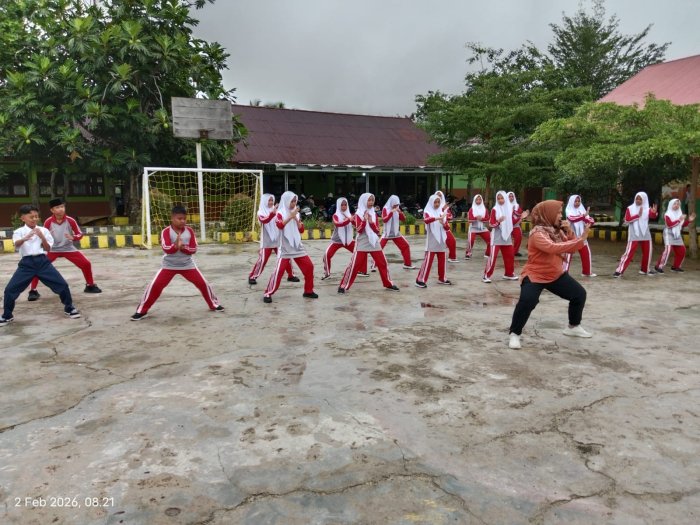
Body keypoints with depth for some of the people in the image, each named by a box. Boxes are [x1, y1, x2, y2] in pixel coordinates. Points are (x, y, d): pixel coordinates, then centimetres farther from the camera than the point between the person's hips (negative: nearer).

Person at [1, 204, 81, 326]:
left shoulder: (43, 230, 5)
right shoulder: (19, 231, 1)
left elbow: (48, 249, 3)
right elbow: (16, 244, -21)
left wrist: (42, 237, -14)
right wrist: (25, 238, -43)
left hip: (43, 261, 1)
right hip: (26, 263, -1)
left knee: (62, 284, -4)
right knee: (10, 289, -3)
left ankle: (69, 308, 16)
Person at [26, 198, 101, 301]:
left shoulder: (70, 220, -14)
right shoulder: (48, 222, -15)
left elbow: (80, 234, -7)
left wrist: (73, 237, -28)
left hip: (68, 248, 1)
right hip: (52, 249, 0)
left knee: (86, 263, -7)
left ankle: (90, 286, 14)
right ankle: (33, 291, -3)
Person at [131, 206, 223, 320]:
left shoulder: (189, 231, -6)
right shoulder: (166, 231, -13)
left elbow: (193, 249, -8)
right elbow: (167, 249, -24)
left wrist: (183, 247, -26)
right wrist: (176, 245, -44)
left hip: (187, 264, 2)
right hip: (169, 265, -2)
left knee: (202, 283, -2)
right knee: (155, 285, -12)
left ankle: (214, 304, 18)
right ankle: (142, 311, 1)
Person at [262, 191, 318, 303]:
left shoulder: (297, 214, 10)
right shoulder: (280, 213, -4)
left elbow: (301, 230, 6)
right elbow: (280, 225, -23)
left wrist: (296, 218, -7)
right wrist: (290, 216, -26)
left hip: (297, 246, 5)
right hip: (285, 248, -5)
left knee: (309, 266, 3)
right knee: (279, 270, -13)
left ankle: (308, 291, 17)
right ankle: (267, 293, -4)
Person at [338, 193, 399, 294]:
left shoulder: (374, 214, 8)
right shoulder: (358, 214, -4)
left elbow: (377, 230, 2)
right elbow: (358, 230, -12)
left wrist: (371, 221, -12)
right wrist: (364, 220, -22)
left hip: (374, 242, 4)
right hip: (362, 243, -4)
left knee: (382, 263, 6)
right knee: (354, 264, -7)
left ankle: (388, 284, 19)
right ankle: (343, 285, 0)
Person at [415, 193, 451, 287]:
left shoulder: (442, 212, 11)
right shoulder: (428, 212, -4)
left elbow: (447, 227, 8)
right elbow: (426, 220, -28)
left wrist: (444, 223, -15)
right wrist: (437, 218, -41)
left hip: (441, 240, 5)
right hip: (432, 241, -5)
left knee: (442, 260, 11)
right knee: (428, 260, -9)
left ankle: (442, 278, 26)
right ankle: (420, 280, -7)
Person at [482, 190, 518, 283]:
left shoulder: (509, 209, 7)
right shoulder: (494, 210, -8)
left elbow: (511, 222, 17)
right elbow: (491, 224, -11)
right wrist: (498, 221, -28)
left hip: (507, 236, 6)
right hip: (497, 237, -6)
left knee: (510, 255, 12)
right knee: (493, 256, -11)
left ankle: (509, 274, 28)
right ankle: (486, 275, -8)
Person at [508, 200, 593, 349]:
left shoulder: (556, 230, 3)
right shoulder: (538, 234, -23)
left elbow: (571, 248, 7)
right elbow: (553, 248, -40)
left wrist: (569, 232, -9)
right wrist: (580, 240, -42)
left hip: (556, 274, 8)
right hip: (535, 275, -8)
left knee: (579, 294, 10)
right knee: (527, 301, -31)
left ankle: (573, 327, 32)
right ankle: (515, 334, -12)